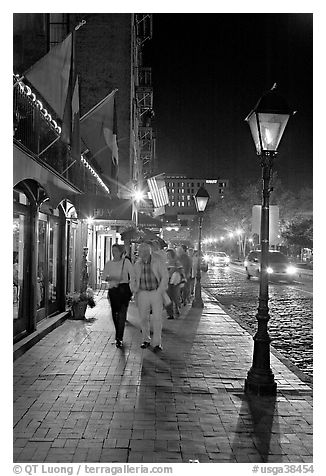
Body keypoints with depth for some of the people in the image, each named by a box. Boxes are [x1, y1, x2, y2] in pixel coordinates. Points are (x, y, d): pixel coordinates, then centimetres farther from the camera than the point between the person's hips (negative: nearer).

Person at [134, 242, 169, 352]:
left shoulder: (158, 261, -6)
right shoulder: (137, 264, 5)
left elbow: (165, 277, -3)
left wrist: (160, 292, -9)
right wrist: (136, 292, 9)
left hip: (156, 292, -3)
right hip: (143, 293, 3)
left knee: (157, 318, -7)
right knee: (144, 318, 7)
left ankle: (157, 343, -1)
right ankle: (146, 340, 23)